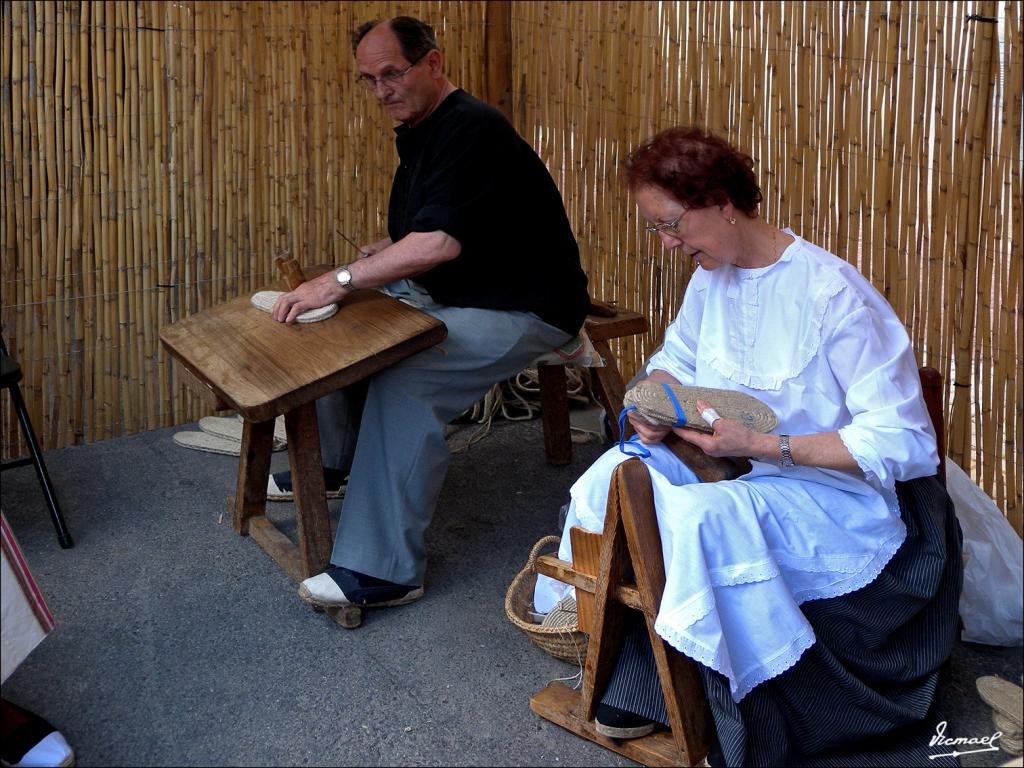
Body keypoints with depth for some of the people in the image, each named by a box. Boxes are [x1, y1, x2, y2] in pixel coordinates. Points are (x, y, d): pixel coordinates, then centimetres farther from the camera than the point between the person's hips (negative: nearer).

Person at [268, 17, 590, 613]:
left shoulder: (472, 129, -20)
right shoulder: (421, 133, 12)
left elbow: (441, 242, -33)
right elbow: (414, 238, 19)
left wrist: (341, 280, -33)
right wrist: (359, 266, 0)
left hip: (527, 311, -10)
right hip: (450, 296, 10)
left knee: (404, 378, -31)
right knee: (341, 319, 5)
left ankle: (387, 571, -25)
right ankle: (334, 465, 20)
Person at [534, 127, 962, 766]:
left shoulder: (831, 294, -22)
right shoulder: (711, 279, 3)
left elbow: (903, 441, -23)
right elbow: (674, 358, 23)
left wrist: (764, 446, -29)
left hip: (840, 497, -8)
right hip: (740, 475, 8)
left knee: (704, 516, -35)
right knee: (619, 470, -15)